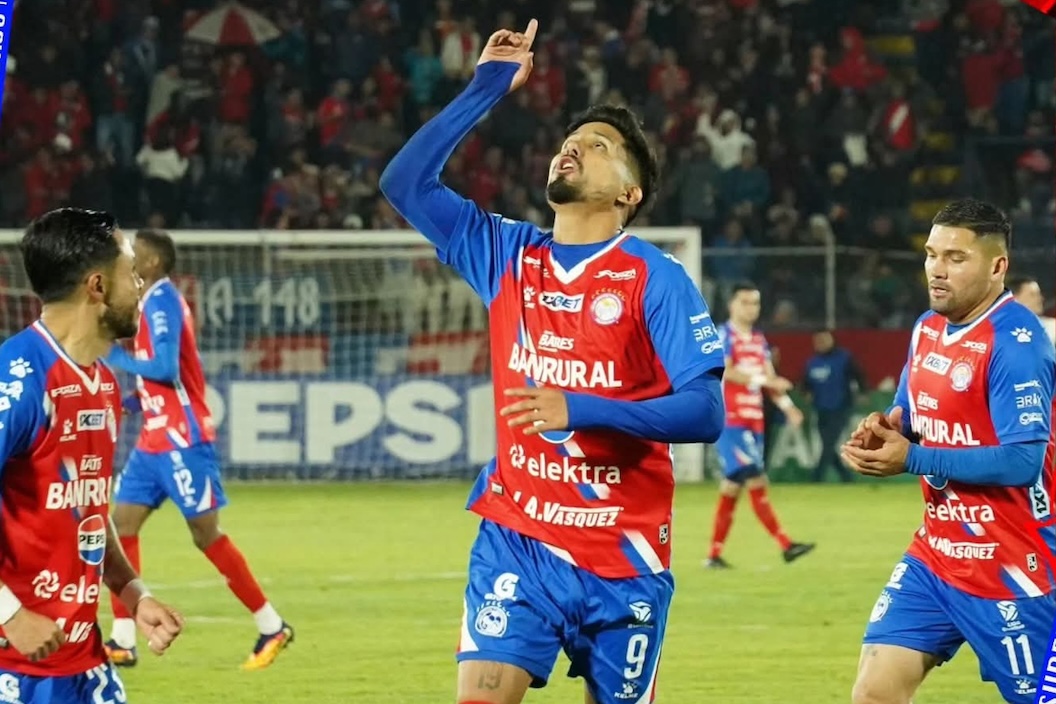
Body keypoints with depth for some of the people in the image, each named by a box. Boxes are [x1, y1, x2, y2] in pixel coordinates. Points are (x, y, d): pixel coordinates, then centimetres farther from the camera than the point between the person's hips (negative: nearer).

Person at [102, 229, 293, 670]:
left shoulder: (162, 301, -14)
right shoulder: (153, 302, 14)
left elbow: (165, 369, -24)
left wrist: (114, 356, -14)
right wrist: (128, 400, 13)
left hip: (180, 439, -10)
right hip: (155, 439, 10)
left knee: (206, 534, -5)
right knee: (122, 524, 3)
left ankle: (271, 628, 4)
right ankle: (122, 642, 2)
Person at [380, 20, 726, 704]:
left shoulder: (657, 279, -5)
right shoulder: (507, 255, 9)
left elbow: (705, 411, -12)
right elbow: (406, 182, 7)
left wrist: (580, 410, -23)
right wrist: (487, 87, 5)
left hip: (623, 555, -2)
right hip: (516, 538, 3)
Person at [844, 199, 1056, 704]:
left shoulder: (1015, 343, -18)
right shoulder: (927, 329, 8)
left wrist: (912, 459, -21)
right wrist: (886, 429, -3)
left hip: (1010, 568, -8)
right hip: (935, 558, 8)